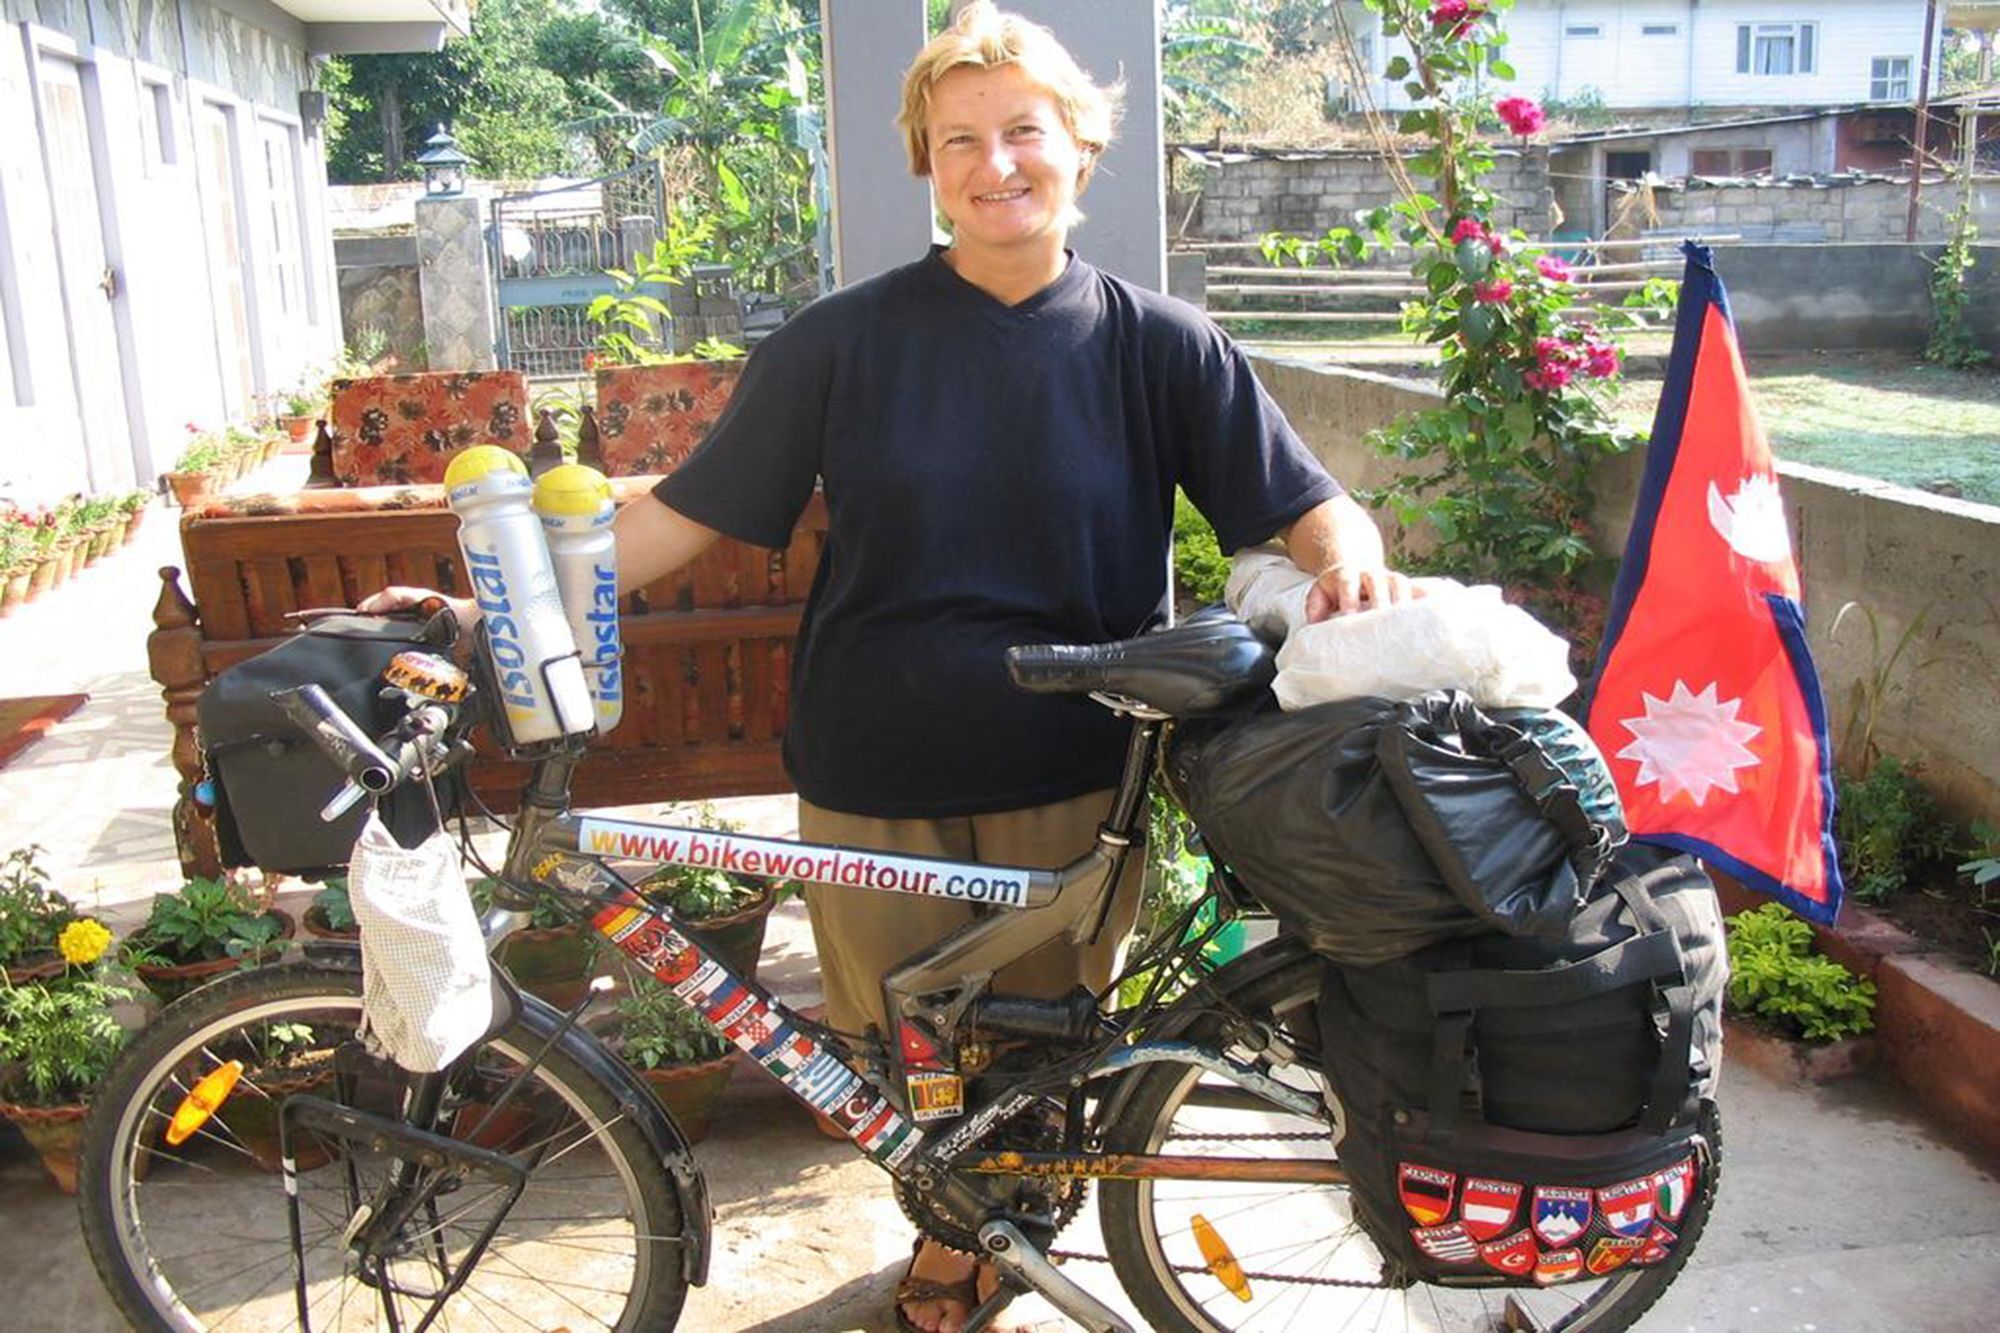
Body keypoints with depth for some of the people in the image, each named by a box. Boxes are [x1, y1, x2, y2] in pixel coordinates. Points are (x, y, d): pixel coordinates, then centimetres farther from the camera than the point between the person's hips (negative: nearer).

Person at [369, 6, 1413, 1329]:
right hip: (878, 773, 0)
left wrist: (1353, 561, -24)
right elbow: (686, 514, -3)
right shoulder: (847, 338, -3)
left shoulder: (1157, 342, -2)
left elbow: (1310, 505, -1)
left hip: (1067, 772, 0)